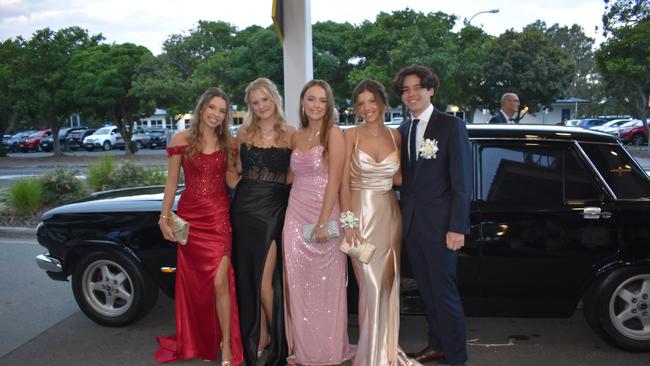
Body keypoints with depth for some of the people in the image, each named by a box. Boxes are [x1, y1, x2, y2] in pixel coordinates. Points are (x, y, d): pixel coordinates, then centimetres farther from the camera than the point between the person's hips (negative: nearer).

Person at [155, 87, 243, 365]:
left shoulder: (227, 142, 5)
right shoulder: (182, 139, -1)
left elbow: (232, 181, 4)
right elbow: (172, 183, 2)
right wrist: (164, 217, -3)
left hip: (219, 216, 0)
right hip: (190, 215, 0)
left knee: (220, 282, -7)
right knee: (194, 282, 11)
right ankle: (197, 343, 29)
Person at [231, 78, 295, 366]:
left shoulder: (291, 134, -1)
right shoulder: (244, 132, 9)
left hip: (274, 210, -4)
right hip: (245, 208, 4)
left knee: (265, 281, -4)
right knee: (248, 277, 11)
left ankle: (273, 338, 16)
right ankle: (257, 338, 27)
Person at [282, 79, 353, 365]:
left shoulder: (333, 133, -6)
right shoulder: (296, 137, 12)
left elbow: (334, 180, -12)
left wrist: (323, 222, -17)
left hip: (324, 214, -5)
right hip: (296, 215, 5)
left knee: (324, 285, 5)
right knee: (297, 283, 6)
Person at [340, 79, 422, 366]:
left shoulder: (395, 136, 7)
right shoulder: (351, 135, -3)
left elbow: (398, 178, 10)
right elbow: (344, 181, -6)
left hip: (389, 215, 4)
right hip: (361, 213, -3)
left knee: (389, 284, 11)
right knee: (371, 285, -3)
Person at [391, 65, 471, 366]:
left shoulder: (452, 126, -6)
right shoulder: (403, 129, 11)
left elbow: (462, 181, -10)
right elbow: (406, 178, 12)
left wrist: (457, 227, -15)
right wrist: (404, 214, 4)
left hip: (439, 224, -6)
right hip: (411, 223, 6)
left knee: (444, 291, 1)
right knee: (426, 289, 15)